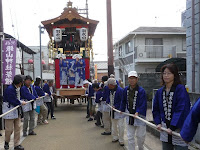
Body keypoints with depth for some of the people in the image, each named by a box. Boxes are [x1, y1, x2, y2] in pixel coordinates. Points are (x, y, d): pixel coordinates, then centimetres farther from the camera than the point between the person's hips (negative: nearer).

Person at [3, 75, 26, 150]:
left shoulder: (18, 88, 7)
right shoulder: (10, 89, -21)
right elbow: (13, 101, -23)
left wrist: (21, 101, -1)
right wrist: (21, 102, -12)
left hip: (17, 110, 9)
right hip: (9, 111, -8)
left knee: (17, 128, 10)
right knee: (9, 129, 1)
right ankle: (6, 142, 28)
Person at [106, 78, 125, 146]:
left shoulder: (120, 90, -21)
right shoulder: (110, 90, 3)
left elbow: (122, 101, -21)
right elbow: (109, 97, 20)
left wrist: (116, 107, -21)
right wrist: (108, 102, 5)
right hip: (113, 110, 8)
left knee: (120, 125, -3)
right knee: (114, 125, 18)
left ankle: (121, 140, 9)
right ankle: (115, 137, 33)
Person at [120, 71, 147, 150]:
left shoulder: (141, 90, -15)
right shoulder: (126, 89, 1)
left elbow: (143, 104, -20)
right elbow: (124, 101, 14)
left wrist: (138, 112, -31)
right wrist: (122, 110, 13)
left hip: (139, 116, -4)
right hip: (129, 115, 4)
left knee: (140, 135, 9)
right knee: (130, 137, 9)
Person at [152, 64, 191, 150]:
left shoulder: (181, 89, -11)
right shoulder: (160, 91, 8)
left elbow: (181, 110, -19)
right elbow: (156, 109, 15)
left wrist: (172, 127, -21)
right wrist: (158, 122, 2)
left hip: (179, 128, -6)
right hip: (165, 128, 6)